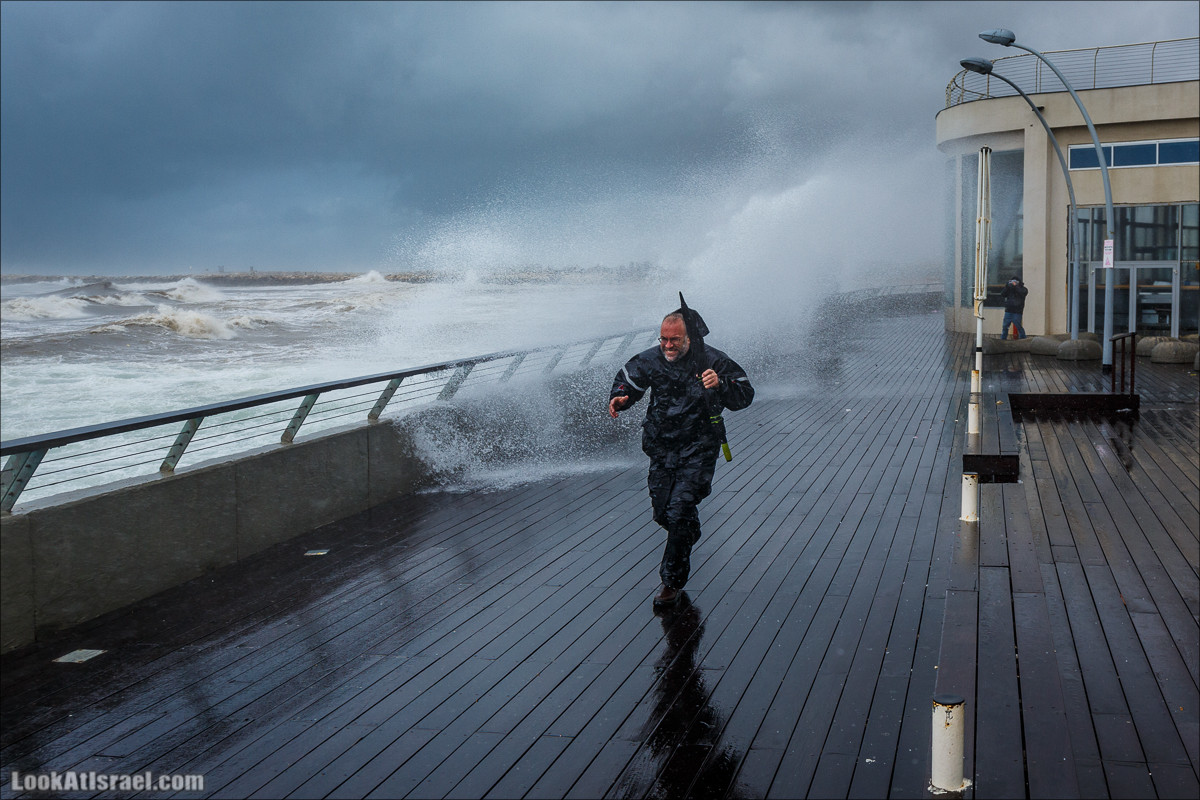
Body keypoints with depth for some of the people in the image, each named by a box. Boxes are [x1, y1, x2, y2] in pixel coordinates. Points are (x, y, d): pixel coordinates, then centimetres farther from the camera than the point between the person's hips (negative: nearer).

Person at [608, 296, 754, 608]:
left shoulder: (712, 361, -13)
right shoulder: (651, 360, -4)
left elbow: (745, 395, -10)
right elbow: (627, 380, 13)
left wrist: (720, 386, -31)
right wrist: (618, 398, -10)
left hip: (698, 450, -4)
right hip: (662, 448, 4)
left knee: (679, 511, -13)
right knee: (662, 512, 11)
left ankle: (673, 581, 0)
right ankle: (690, 534, 47)